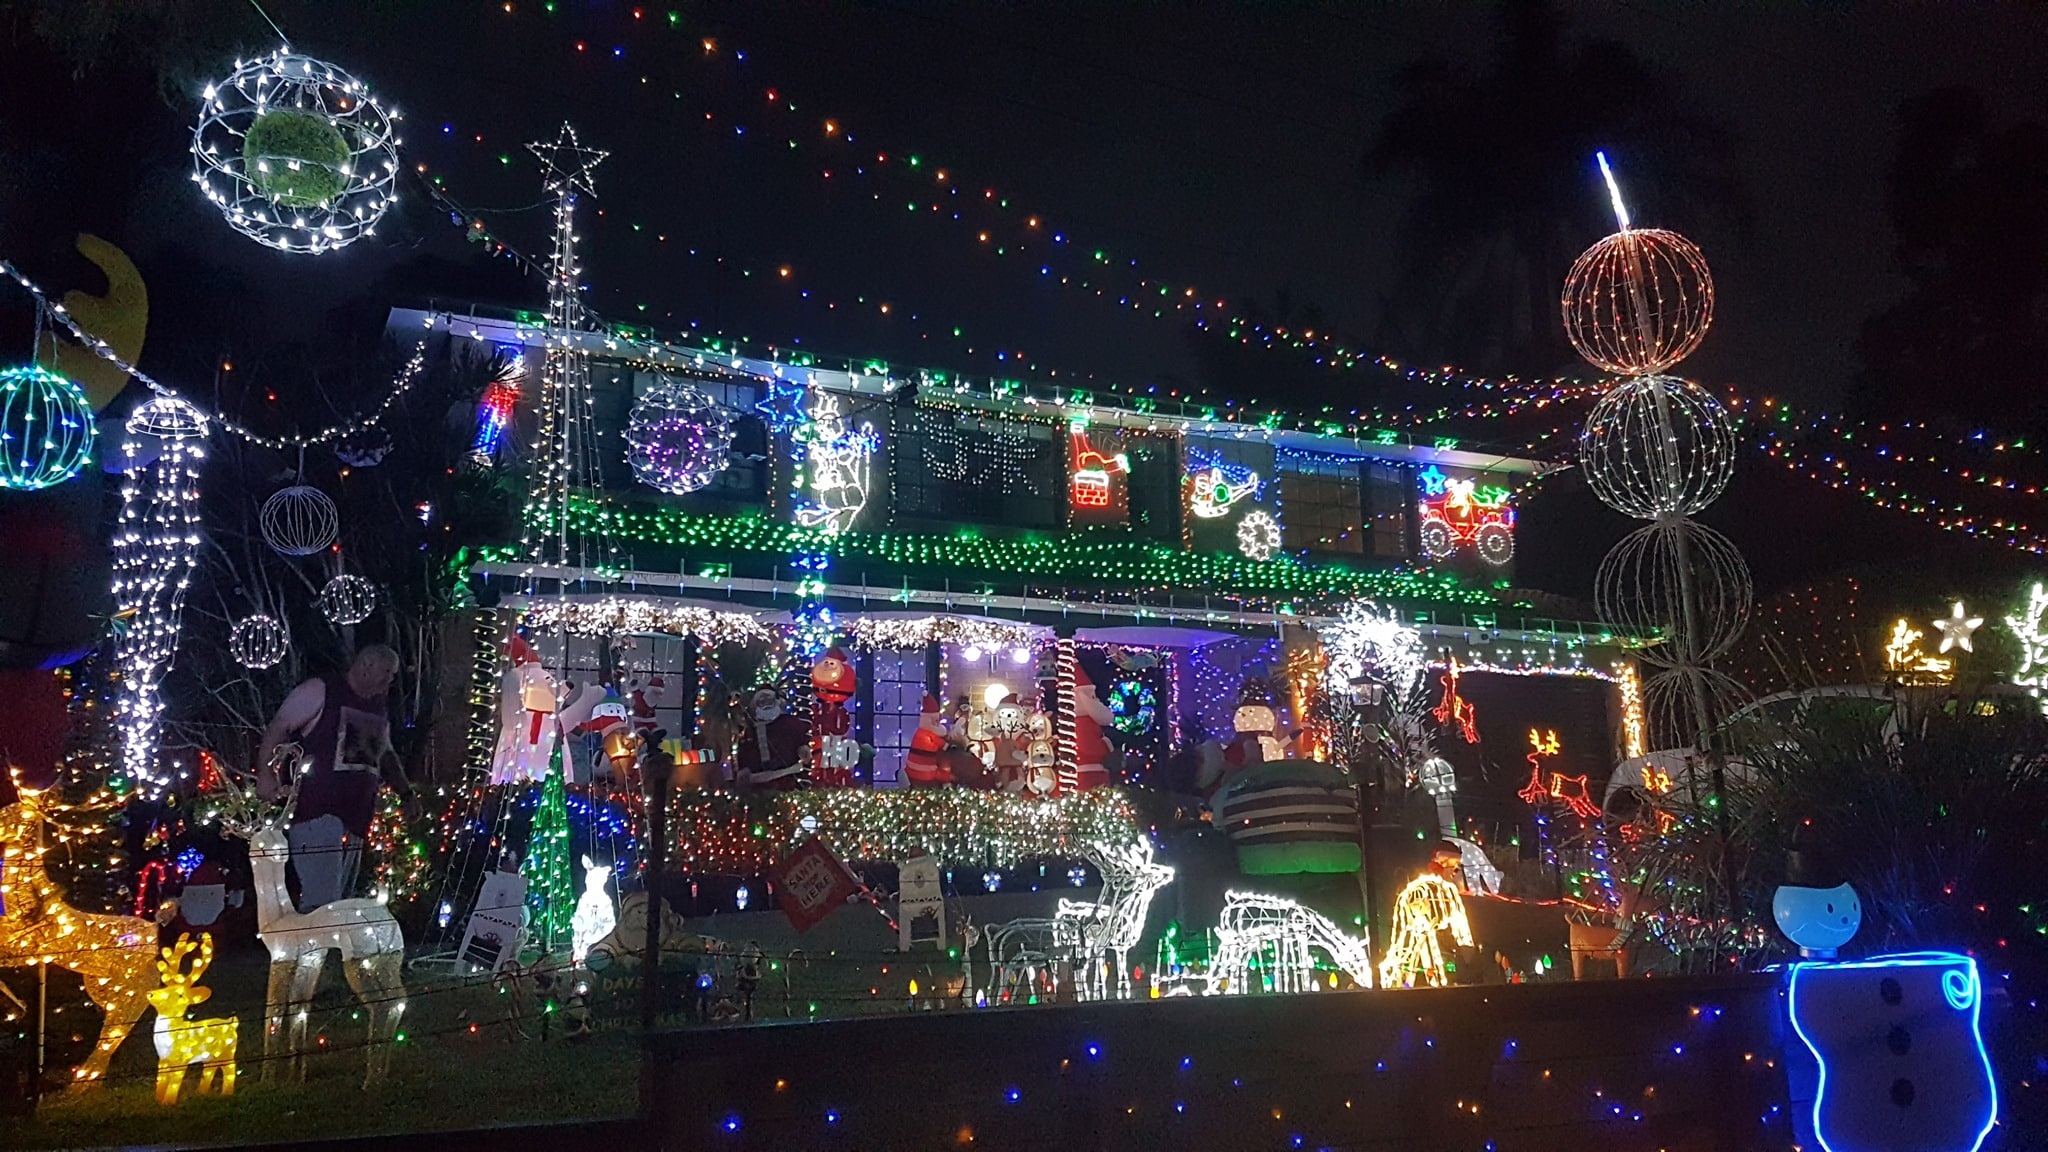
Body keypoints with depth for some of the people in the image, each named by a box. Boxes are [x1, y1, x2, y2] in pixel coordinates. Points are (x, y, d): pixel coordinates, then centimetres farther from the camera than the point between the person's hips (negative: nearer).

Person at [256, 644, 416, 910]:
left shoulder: (379, 711, 19)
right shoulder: (321, 690, -3)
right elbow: (278, 728, -9)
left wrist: (406, 794, 21)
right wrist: (266, 773, -20)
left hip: (355, 818, 8)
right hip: (317, 810, -8)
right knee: (321, 903, -17)